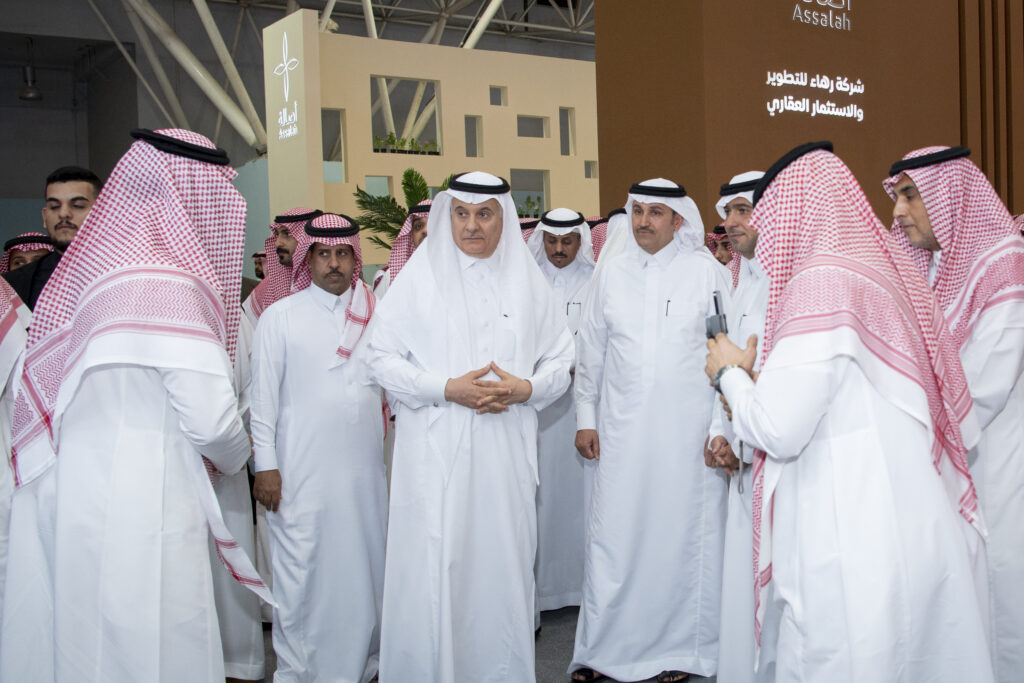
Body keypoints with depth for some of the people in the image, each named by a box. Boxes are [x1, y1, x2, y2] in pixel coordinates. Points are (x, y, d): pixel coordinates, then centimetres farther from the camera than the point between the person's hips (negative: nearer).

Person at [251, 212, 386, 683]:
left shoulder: (375, 313, 10)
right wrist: (265, 465, -3)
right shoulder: (280, 317, 3)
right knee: (301, 570, 0)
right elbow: (264, 397, 1)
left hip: (364, 466, 3)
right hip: (301, 469, -3)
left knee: (364, 564, 8)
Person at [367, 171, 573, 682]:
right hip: (435, 452, -2)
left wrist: (525, 388, -7)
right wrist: (446, 388, -12)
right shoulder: (419, 279, 2)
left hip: (507, 453, 2)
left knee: (503, 562, 6)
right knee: (434, 568, -1)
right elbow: (382, 358, -1)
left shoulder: (528, 282, 10)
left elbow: (560, 361, 13)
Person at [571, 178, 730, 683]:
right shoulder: (611, 276, 9)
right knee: (613, 539, 4)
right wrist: (585, 418, 11)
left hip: (689, 432, -2)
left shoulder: (707, 272, 1)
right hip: (622, 433, 2)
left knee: (683, 537, 4)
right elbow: (590, 353, 14)